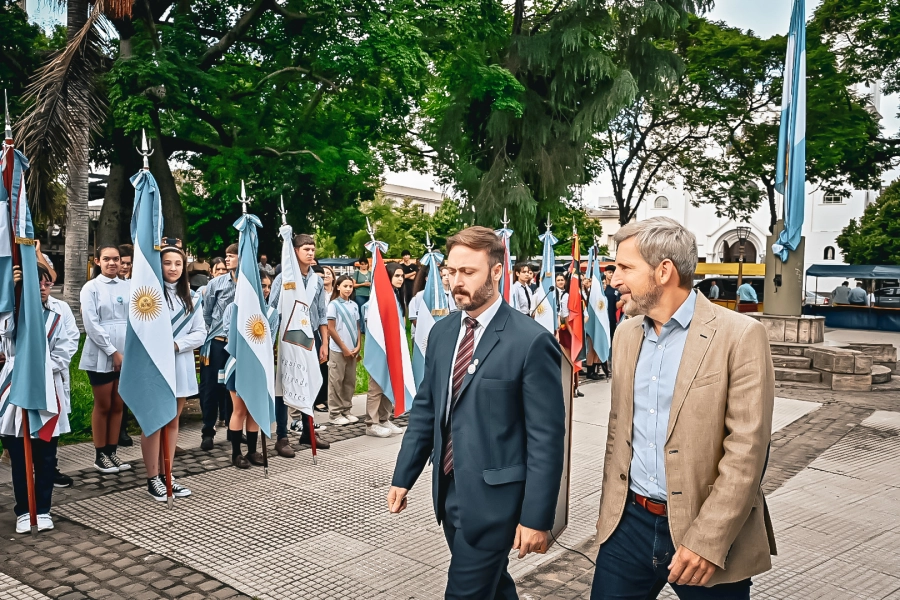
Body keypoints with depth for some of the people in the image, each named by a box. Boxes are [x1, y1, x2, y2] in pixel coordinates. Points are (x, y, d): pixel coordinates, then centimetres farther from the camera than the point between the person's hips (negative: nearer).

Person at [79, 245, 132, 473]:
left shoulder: (128, 287, 7)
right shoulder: (91, 288, -2)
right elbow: (91, 325, -9)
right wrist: (113, 351, -13)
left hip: (126, 354, 3)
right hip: (101, 356, -3)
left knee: (118, 405, 9)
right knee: (103, 406, 5)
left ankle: (112, 452, 19)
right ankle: (100, 456, 16)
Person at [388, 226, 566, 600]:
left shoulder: (531, 341, -16)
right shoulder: (442, 332, 5)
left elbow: (546, 437, -14)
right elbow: (424, 409, 11)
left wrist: (537, 517, -14)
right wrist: (404, 477, 10)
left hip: (493, 497, -6)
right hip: (448, 490, 6)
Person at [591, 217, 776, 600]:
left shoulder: (740, 335, -13)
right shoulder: (627, 332, 6)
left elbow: (746, 450, -16)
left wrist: (706, 540, -18)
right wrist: (610, 507, 11)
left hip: (708, 530, -5)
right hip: (629, 522, 5)